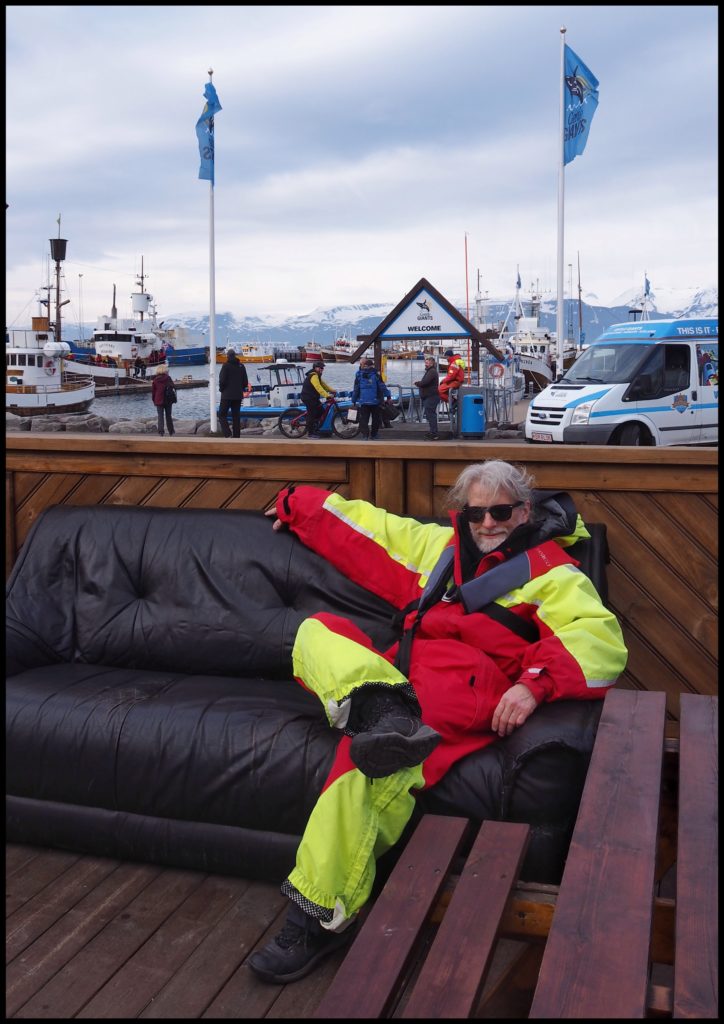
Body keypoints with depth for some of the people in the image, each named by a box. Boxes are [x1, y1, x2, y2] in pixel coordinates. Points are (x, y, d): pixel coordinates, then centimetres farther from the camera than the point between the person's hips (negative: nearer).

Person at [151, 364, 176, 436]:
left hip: (159, 401, -1)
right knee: (168, 416, 12)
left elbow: (153, 391, 3)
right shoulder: (168, 378, -3)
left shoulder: (155, 380, -2)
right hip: (168, 400, 1)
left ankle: (161, 432, -8)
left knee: (160, 417, 2)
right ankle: (171, 432, 16)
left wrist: (154, 401, 12)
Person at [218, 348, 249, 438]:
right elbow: (245, 381, 9)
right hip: (238, 395, 5)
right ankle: (236, 436, 8)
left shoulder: (226, 366, -11)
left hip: (227, 395, -5)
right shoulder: (241, 366, 7)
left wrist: (221, 389, 1)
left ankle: (227, 434, -13)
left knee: (222, 414, 2)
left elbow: (222, 380, -15)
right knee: (236, 416, 10)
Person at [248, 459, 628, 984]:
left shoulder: (550, 571, 10)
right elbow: (367, 528, 37)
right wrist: (297, 505, 43)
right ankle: (382, 711, -41)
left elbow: (601, 641, -7)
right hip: (398, 680, 7)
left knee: (369, 763, -32)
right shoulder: (439, 545, 28)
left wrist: (534, 683, -24)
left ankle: (322, 916, -22)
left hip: (465, 694, -6)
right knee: (318, 630, -15)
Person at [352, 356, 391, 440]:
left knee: (364, 420, 3)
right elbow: (382, 387, -6)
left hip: (363, 402, 1)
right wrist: (388, 396, 1)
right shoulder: (376, 374, -6)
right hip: (376, 402, -1)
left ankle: (365, 435, -13)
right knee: (376, 420, 13)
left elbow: (355, 389, 4)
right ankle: (374, 436, 19)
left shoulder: (359, 375, 0)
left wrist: (354, 400, 12)